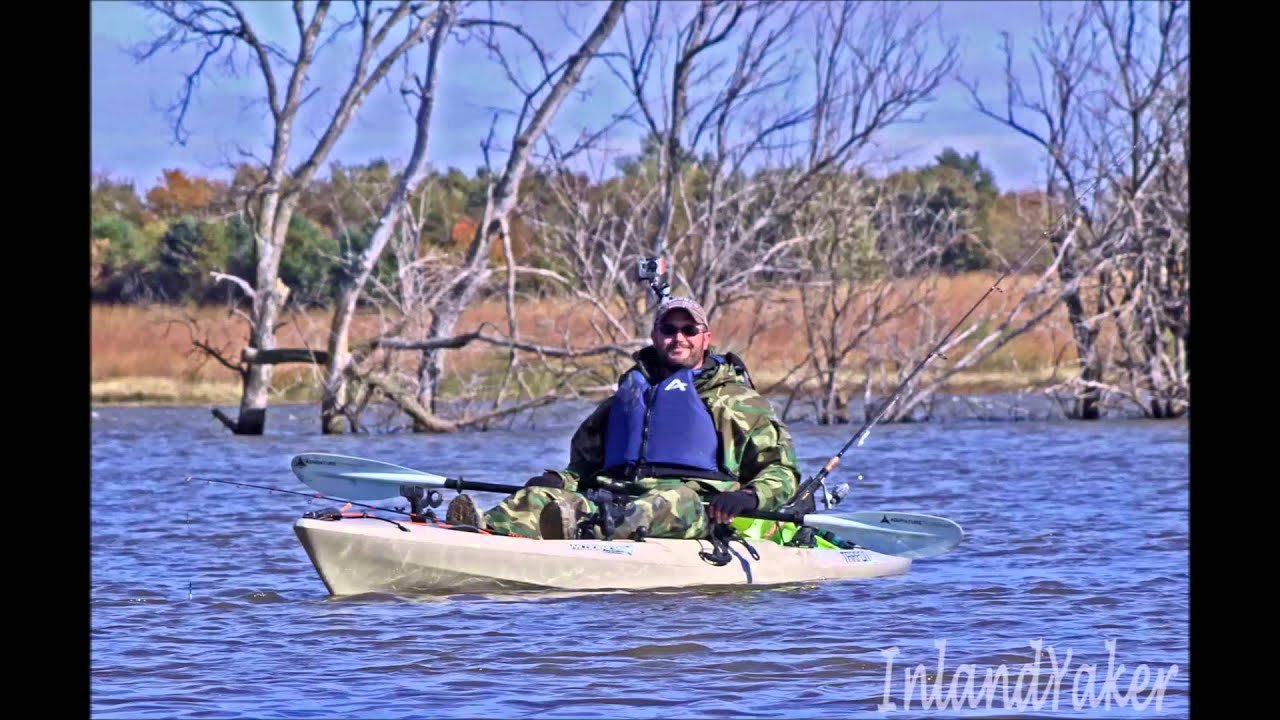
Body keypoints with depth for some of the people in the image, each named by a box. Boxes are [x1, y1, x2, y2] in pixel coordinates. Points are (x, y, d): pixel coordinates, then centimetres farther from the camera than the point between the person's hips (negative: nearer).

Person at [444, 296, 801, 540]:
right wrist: (557, 480, 8)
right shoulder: (628, 395, 31)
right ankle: (489, 530, -56)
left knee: (671, 501, -43)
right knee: (543, 496, -23)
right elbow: (584, 464, 33)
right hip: (615, 497, 5)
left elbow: (782, 472, 8)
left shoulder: (736, 400, 16)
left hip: (697, 504, -5)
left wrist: (748, 496, -15)